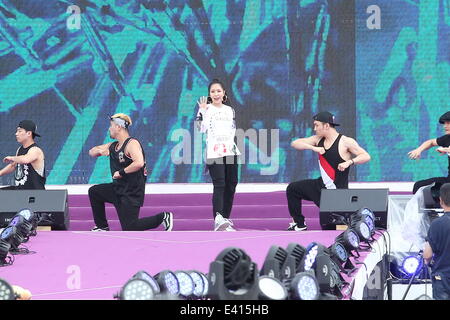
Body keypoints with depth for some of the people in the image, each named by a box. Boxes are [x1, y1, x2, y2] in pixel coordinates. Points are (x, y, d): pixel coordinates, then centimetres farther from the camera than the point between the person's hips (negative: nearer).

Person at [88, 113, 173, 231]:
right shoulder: (113, 146, 10)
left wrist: (121, 172, -25)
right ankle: (102, 226, 20)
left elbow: (139, 163, -34)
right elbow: (92, 152, 18)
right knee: (94, 192, 13)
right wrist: (100, 151, -5)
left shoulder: (132, 144, -17)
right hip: (118, 189, 9)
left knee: (129, 228, -10)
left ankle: (162, 217, 2)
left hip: (133, 192, -9)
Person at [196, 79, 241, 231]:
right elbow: (202, 129, -11)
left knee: (231, 184, 6)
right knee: (219, 184, -17)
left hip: (230, 150, 6)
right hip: (214, 153, -6)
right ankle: (218, 219, -28)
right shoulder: (206, 109, 1)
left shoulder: (230, 110, 16)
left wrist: (231, 141, 8)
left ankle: (225, 217, 18)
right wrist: (203, 111, -16)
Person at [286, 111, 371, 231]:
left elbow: (366, 156, -20)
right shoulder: (318, 139, 2)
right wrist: (313, 148, -18)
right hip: (320, 185, 7)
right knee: (292, 189, 11)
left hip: (337, 190, -7)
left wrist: (349, 162, -36)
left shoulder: (346, 142, -16)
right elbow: (294, 143, -1)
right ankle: (299, 224, 19)